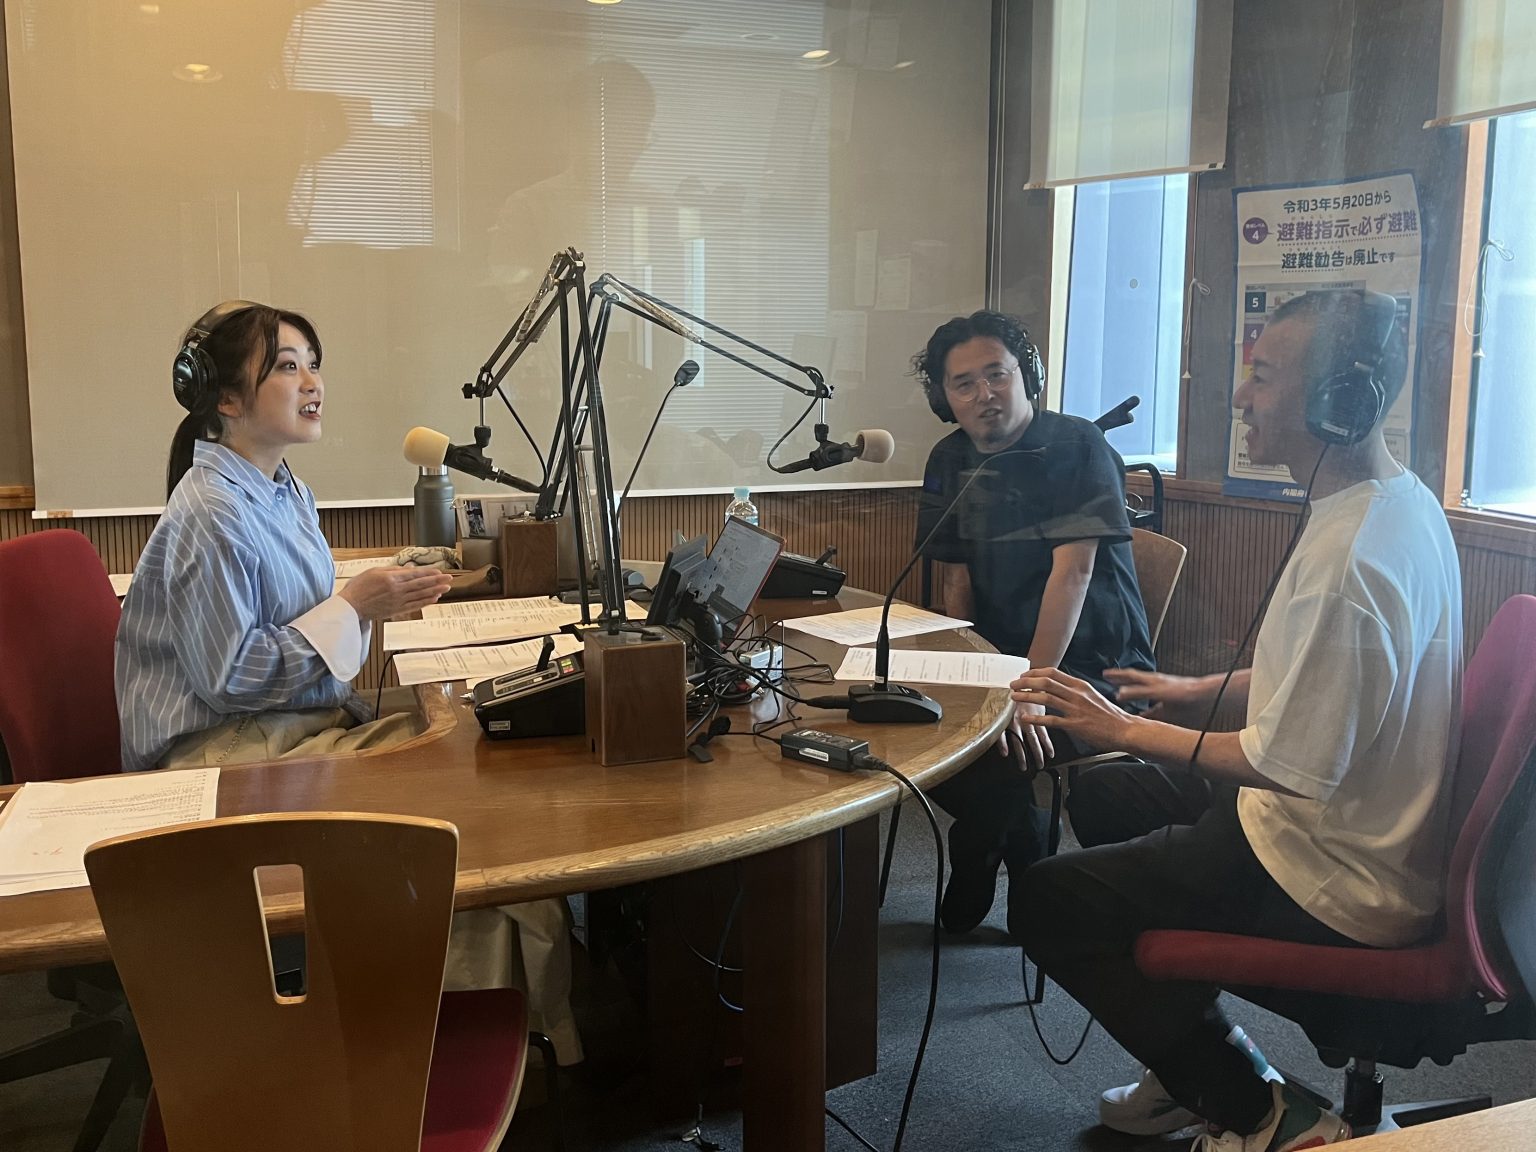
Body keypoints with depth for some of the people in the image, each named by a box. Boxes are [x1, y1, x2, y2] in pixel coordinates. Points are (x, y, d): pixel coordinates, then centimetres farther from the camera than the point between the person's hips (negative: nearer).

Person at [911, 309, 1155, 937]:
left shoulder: (1076, 446, -13)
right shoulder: (949, 462, 7)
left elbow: (1073, 569, -22)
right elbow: (953, 576, 7)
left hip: (1091, 662, -6)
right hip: (1000, 654, 6)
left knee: (993, 760, -28)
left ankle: (972, 885, 5)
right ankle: (1021, 846, 9)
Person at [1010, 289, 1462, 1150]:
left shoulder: (1351, 558, -30)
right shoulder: (1401, 500, 3)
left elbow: (1289, 765, -27)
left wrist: (1128, 730, -17)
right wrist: (1209, 691, 14)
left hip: (1337, 882, -10)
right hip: (1376, 833, 11)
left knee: (1049, 900, -7)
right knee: (1103, 796, 21)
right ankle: (1198, 1060, 28)